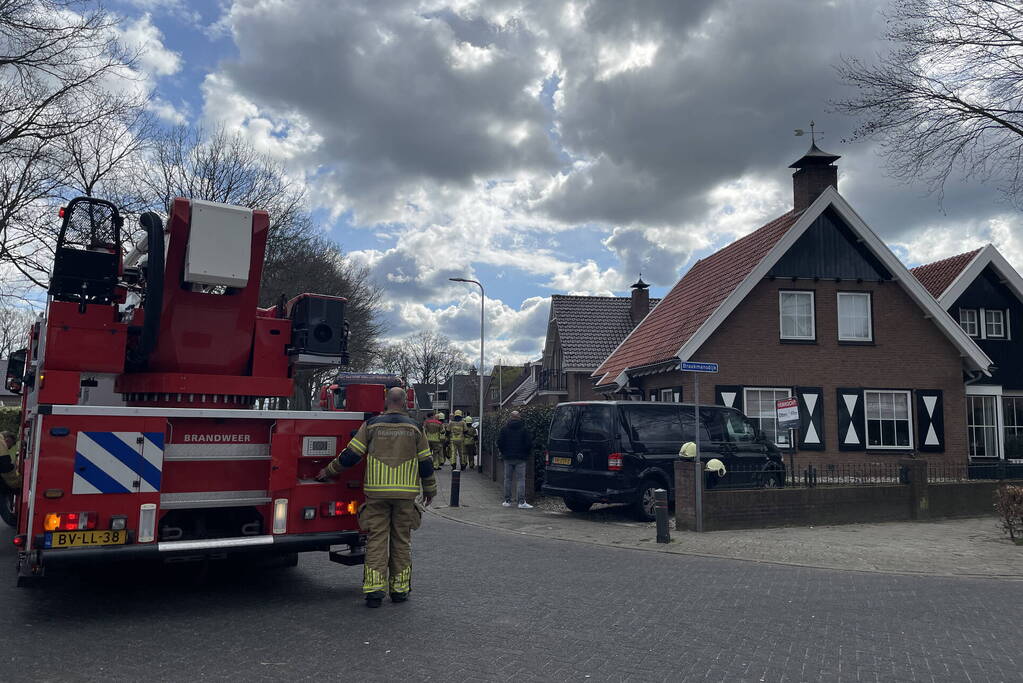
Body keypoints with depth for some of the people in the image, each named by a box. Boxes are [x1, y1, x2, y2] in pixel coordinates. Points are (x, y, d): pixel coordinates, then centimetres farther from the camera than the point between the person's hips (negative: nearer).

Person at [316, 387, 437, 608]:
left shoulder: (372, 425, 1)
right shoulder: (414, 428, 3)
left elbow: (351, 454, 2)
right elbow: (425, 463, 6)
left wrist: (329, 470, 17)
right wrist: (430, 490, 19)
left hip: (376, 491, -1)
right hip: (405, 493, 1)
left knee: (376, 540, 2)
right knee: (402, 540, 9)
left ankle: (374, 590, -3)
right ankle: (400, 589, 14)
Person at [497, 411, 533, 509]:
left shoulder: (504, 429, 2)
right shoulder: (524, 429, -3)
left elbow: (499, 442, 2)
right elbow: (529, 443, -5)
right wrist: (527, 454, 10)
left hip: (508, 458, 2)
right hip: (520, 458, -2)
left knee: (508, 479, 10)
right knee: (521, 479, -2)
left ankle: (507, 501, 12)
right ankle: (521, 502, -8)